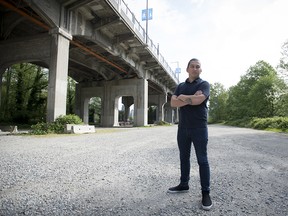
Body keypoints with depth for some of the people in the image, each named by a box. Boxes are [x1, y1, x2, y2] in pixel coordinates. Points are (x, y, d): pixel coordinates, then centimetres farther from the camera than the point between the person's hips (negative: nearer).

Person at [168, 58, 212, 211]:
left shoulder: (204, 84, 0)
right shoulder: (181, 86, 13)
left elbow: (198, 100, -20)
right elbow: (173, 103, -2)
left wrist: (182, 97, -6)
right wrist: (190, 99, -14)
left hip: (199, 128, -5)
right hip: (183, 128, 5)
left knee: (202, 160, 1)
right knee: (184, 158, 14)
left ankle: (205, 193, 11)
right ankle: (184, 185, 29)